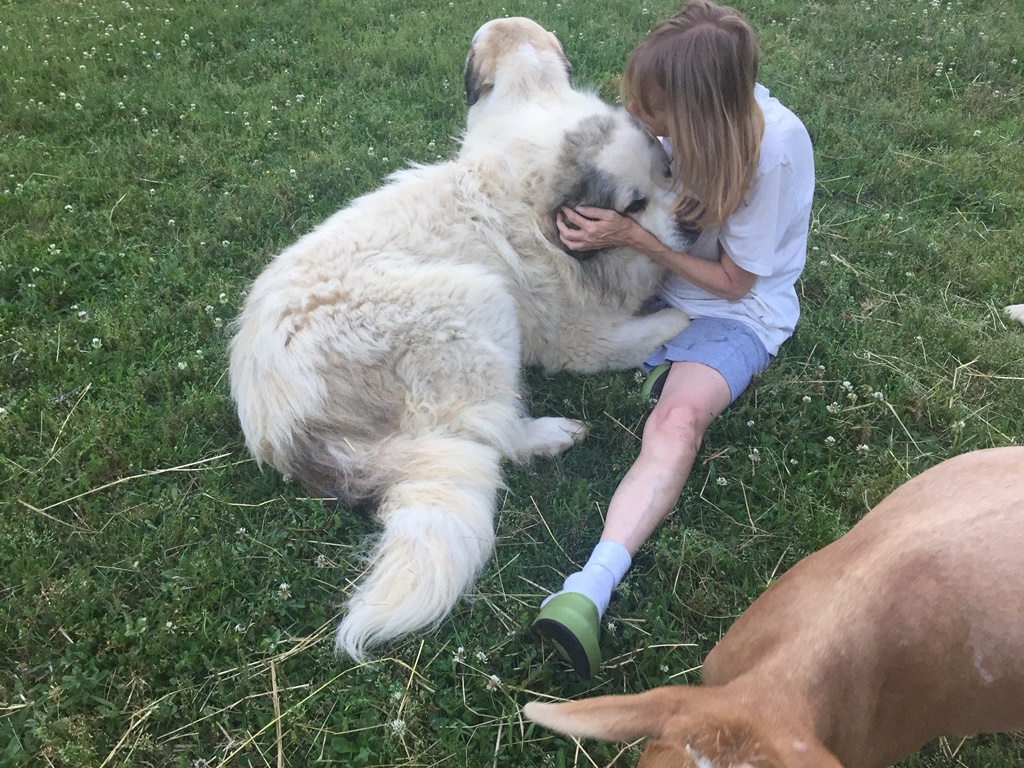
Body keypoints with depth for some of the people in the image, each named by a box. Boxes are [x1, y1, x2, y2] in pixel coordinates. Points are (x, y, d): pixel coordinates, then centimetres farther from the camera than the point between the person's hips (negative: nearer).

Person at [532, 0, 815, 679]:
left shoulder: (775, 148, -25)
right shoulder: (682, 110, -10)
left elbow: (732, 283, -16)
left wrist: (633, 236, -23)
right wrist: (591, 211, -13)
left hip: (734, 312, -7)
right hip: (649, 276, 7)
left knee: (680, 419, -36)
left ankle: (591, 589, -51)